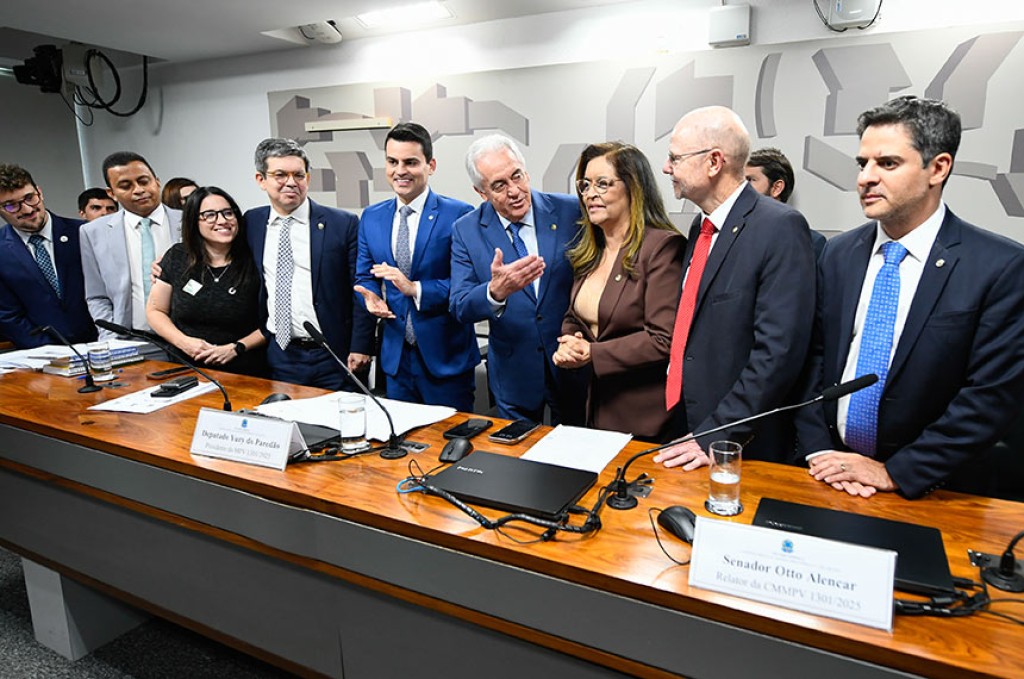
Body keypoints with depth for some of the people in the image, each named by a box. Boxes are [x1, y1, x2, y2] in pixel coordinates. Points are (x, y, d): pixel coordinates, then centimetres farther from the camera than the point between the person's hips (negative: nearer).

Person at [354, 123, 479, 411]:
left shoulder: (459, 215, -9)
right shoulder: (371, 217, 8)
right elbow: (364, 276, 13)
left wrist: (415, 288, -23)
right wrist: (370, 296, -9)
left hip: (446, 357, -4)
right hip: (395, 354, 5)